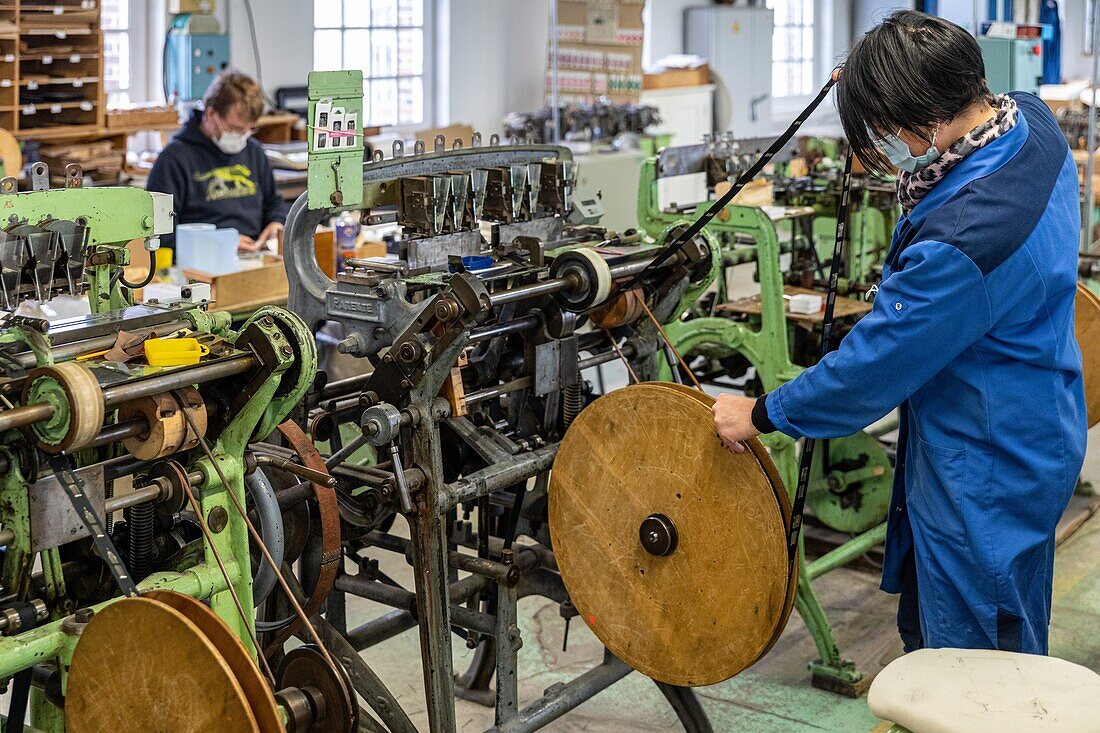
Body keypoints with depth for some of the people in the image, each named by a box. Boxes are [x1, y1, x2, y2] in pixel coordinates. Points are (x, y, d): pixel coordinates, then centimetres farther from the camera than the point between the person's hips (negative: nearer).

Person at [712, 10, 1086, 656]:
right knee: (925, 629, 23)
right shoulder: (1031, 119, -6)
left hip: (987, 472, -10)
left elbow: (877, 362, -24)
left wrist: (761, 415, -10)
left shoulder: (964, 240, -35)